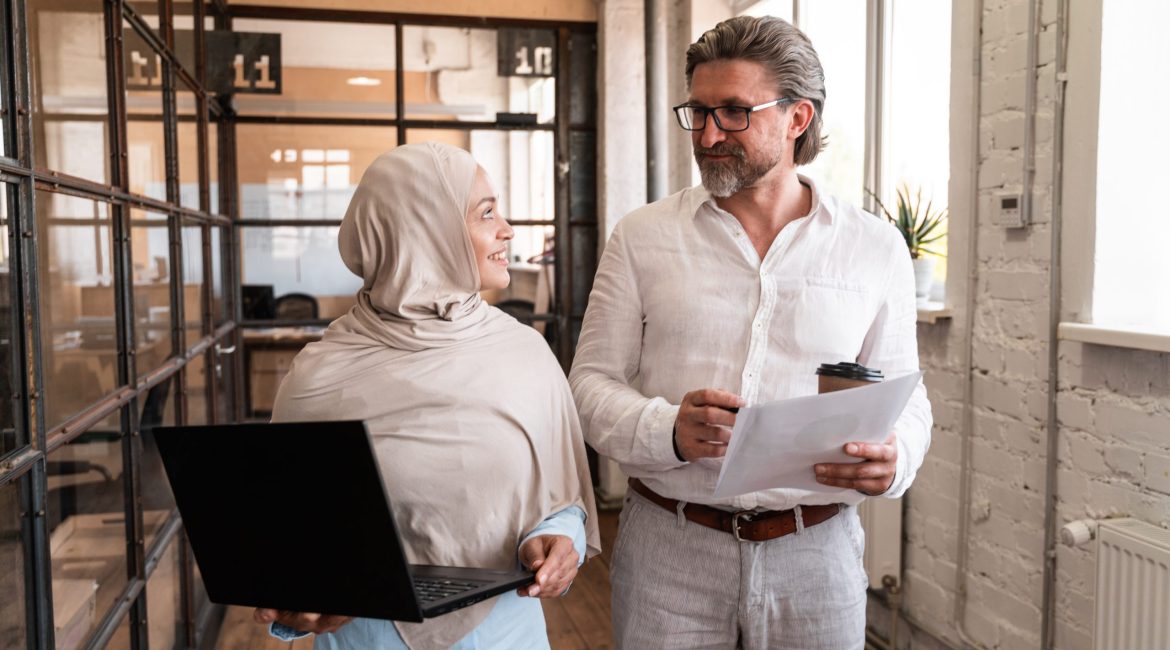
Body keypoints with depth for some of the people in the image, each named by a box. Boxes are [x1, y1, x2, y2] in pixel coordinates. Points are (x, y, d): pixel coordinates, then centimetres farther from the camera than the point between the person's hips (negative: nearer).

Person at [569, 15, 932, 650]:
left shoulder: (876, 248, 2)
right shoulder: (642, 235, 0)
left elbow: (904, 397, 6)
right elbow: (592, 382, -1)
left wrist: (891, 459, -16)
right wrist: (669, 432, -21)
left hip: (815, 553, 1)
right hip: (666, 549, 0)